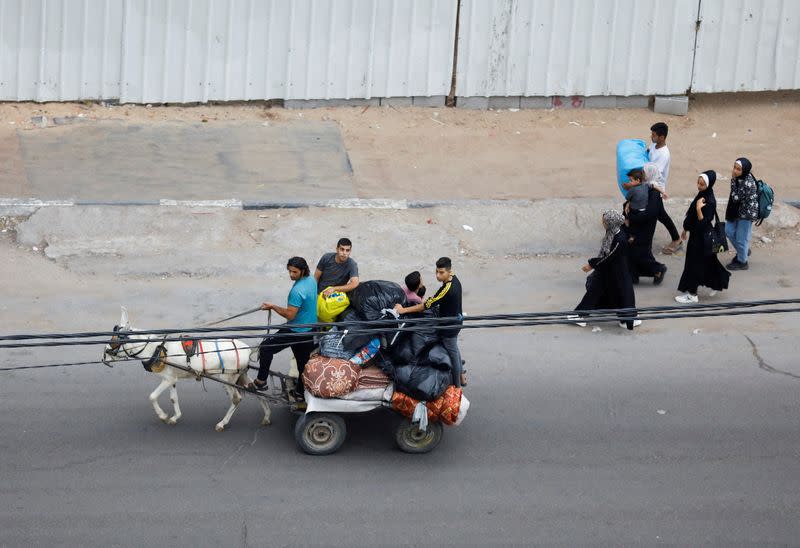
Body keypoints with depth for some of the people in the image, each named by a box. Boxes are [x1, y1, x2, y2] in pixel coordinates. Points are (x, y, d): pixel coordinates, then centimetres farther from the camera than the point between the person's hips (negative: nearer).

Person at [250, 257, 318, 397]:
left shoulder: (298, 290, -28)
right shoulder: (311, 280, 0)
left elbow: (290, 315, -25)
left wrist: (273, 307, -14)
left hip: (295, 331, -9)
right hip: (310, 331, 9)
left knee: (266, 347, 2)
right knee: (303, 362, 18)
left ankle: (261, 381, 5)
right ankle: (301, 393, 29)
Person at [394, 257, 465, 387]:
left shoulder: (447, 289, -34)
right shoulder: (454, 279, -5)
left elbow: (427, 305, -31)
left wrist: (404, 310, -28)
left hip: (449, 325, -9)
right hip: (456, 320, 9)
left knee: (453, 353, 7)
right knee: (454, 350, 27)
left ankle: (457, 386, 23)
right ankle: (462, 377, 43)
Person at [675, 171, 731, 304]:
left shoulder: (710, 202, -26)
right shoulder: (701, 195, 1)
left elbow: (703, 222, -27)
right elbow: (691, 215, 12)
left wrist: (699, 209, -37)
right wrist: (686, 229, 20)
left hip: (701, 237, -9)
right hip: (696, 234, 9)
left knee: (694, 263, 3)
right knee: (707, 261, 21)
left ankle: (692, 294, 15)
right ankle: (717, 283, 37)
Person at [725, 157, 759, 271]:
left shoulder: (747, 183, -30)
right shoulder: (740, 178, -3)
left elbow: (736, 197, -27)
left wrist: (733, 181, -26)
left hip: (747, 213, -9)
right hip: (737, 211, 9)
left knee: (741, 238, 7)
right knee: (729, 231, 18)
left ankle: (742, 262, 28)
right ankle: (744, 251, 41)